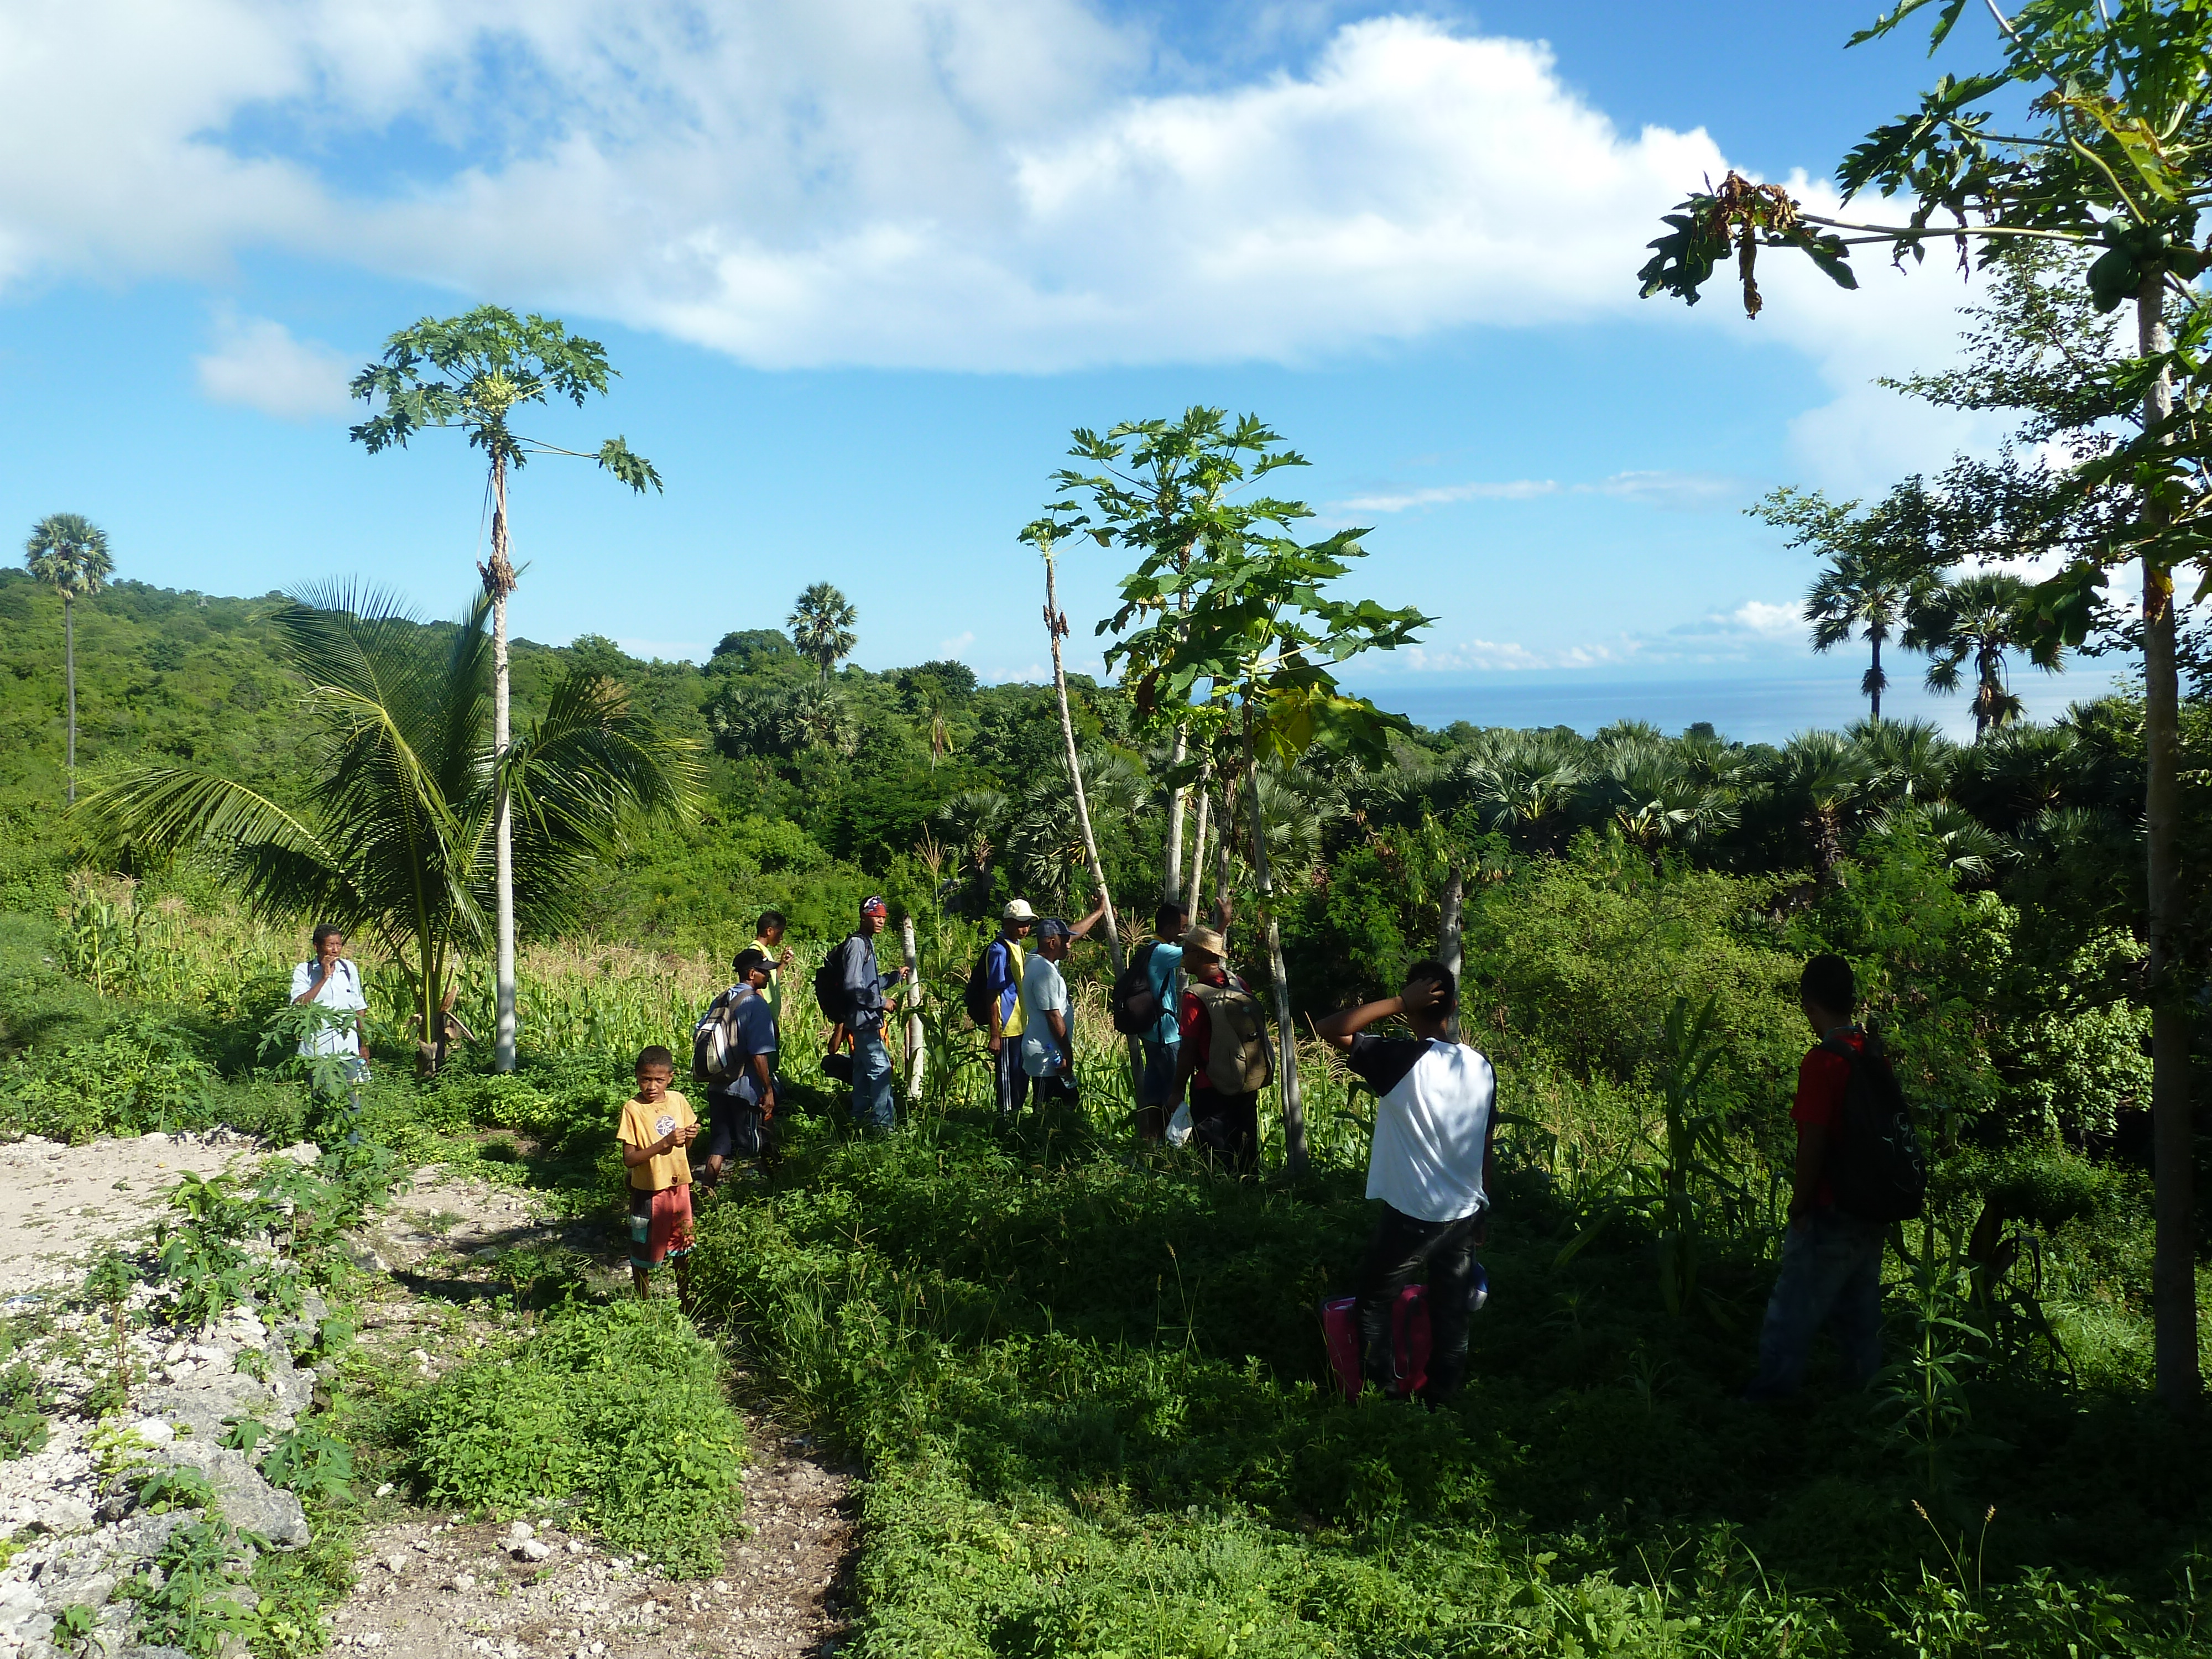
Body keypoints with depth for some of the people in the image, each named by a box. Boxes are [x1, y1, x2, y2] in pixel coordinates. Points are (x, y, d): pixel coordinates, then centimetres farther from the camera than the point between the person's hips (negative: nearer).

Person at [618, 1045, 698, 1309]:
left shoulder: (678, 1101, -1)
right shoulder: (632, 1109, -15)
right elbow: (629, 1159, -18)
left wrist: (690, 1136, -10)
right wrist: (664, 1144, -27)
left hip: (679, 1186, 4)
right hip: (648, 1191, -4)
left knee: (682, 1248, 18)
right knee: (643, 1253, 9)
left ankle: (686, 1302, 34)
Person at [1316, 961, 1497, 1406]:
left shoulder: (1402, 1059, -19)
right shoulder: (1482, 1066, 0)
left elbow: (1327, 1029, -21)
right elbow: (1486, 1150, 7)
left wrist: (1398, 1002, -19)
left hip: (1411, 1216, -5)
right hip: (1465, 1216, 5)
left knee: (1373, 1305, 14)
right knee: (1451, 1315, 15)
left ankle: (1384, 1397, 17)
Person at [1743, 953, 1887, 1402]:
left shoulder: (1822, 1062, -20)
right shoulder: (1876, 1057, 4)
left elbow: (1814, 1144, -21)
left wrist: (1799, 1205, -10)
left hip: (1829, 1213, -8)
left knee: (1793, 1311, 1)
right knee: (1860, 1311, 17)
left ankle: (1772, 1392, 6)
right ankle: (1863, 1387, 26)